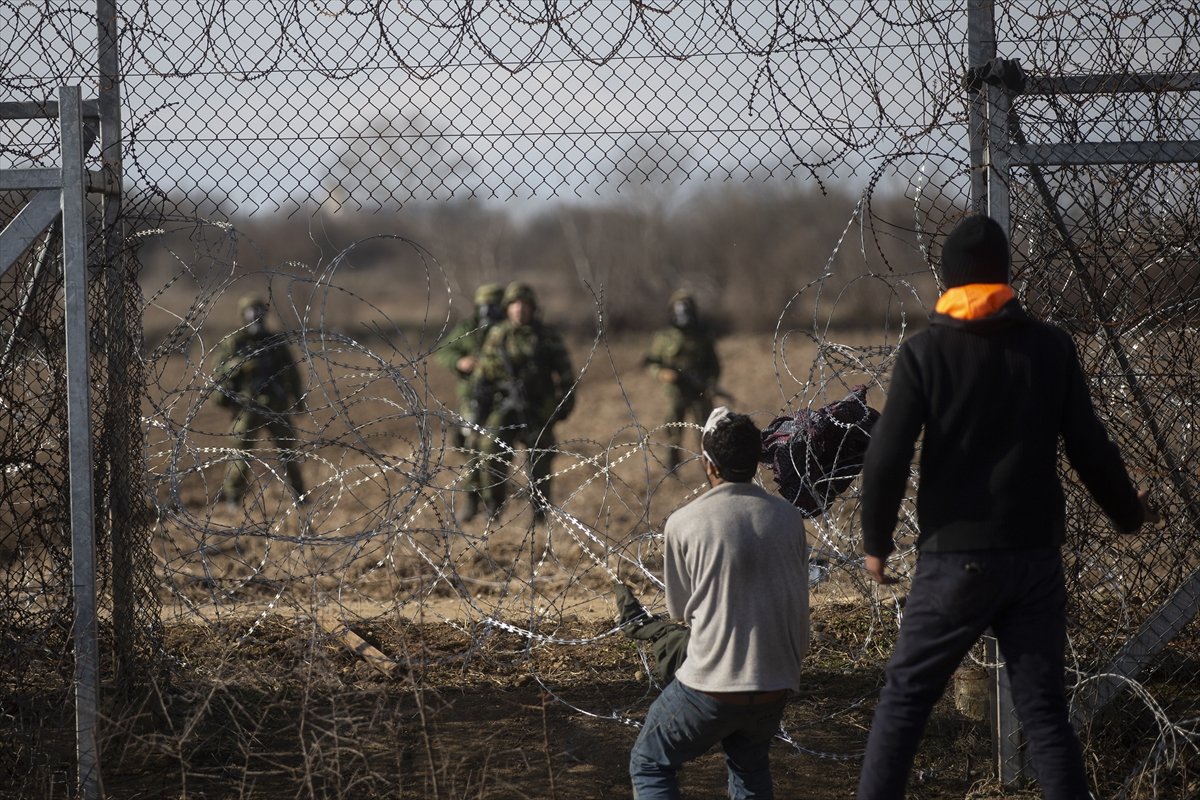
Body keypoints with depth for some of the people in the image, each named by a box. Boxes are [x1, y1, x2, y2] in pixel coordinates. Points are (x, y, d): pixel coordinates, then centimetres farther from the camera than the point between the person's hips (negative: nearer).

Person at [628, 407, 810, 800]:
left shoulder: (684, 523, -9)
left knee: (649, 765, 15)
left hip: (710, 685, -4)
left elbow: (680, 609, 4)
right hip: (776, 686, 4)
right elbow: (800, 604, 9)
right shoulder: (788, 518, 1)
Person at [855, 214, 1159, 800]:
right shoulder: (1050, 349, 1)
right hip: (1036, 555, 2)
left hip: (955, 559, -2)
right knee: (1044, 709, 6)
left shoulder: (924, 353, -5)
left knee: (904, 697, 7)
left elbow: (887, 458, -8)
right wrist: (1128, 512, 22)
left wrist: (877, 542, 5)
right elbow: (1090, 448, 4)